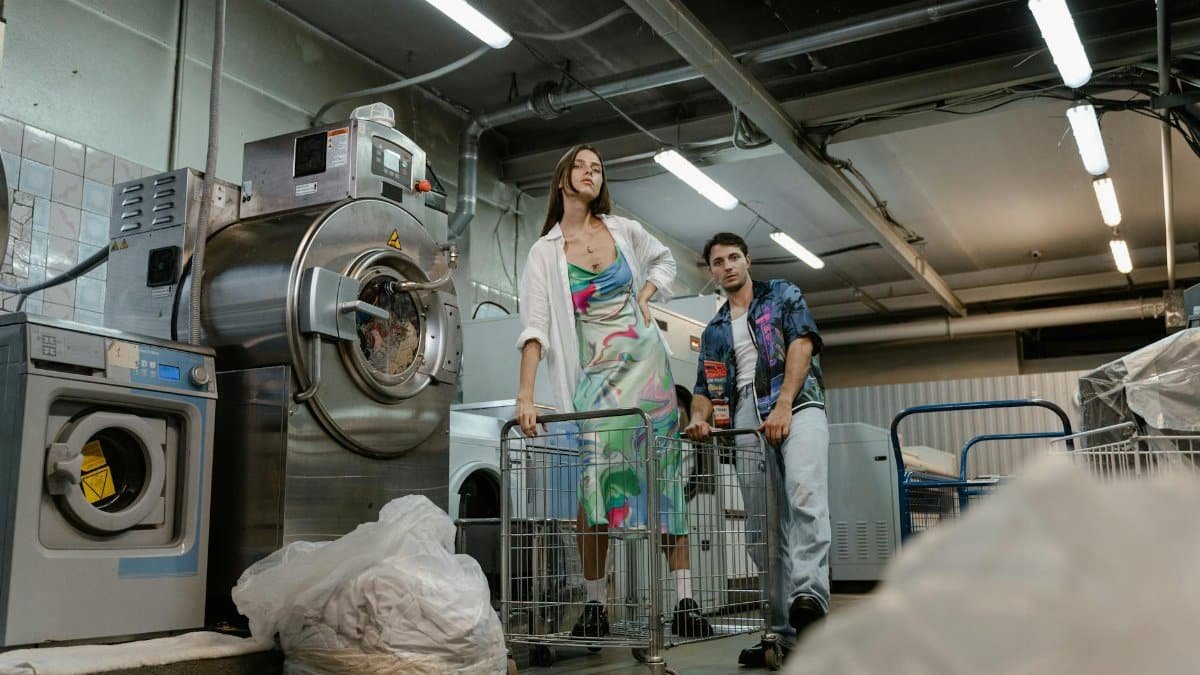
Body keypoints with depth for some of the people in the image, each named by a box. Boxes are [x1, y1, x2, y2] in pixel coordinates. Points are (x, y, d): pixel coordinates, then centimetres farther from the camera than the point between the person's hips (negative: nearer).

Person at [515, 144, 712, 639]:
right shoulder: (545, 252, 1)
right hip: (596, 372, -2)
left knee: (666, 476, -2)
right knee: (597, 480, -14)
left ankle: (685, 601, 0)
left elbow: (665, 261, 28)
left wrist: (643, 298, 7)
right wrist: (524, 397, -20)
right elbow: (534, 329, -9)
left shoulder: (624, 230, 8)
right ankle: (594, 605, -1)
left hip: (646, 360, 2)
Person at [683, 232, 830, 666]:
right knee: (761, 526, -2)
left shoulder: (782, 295, 16)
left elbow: (802, 341, 0)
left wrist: (784, 406, -14)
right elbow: (705, 388, 21)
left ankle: (809, 595, -42)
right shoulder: (714, 332, 27)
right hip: (747, 421, 4)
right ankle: (784, 630, 1)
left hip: (797, 406, -4)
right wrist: (700, 418, -5)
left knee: (804, 493, -31)